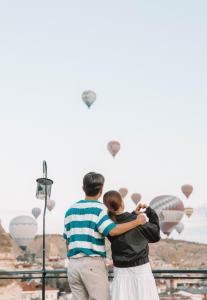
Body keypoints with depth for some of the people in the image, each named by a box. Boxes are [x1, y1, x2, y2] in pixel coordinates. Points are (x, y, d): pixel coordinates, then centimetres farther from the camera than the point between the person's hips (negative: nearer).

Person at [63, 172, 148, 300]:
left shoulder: (71, 210, 13)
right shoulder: (99, 208, -6)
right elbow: (112, 231, -20)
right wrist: (137, 222, -12)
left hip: (73, 264, 6)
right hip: (93, 263, -6)